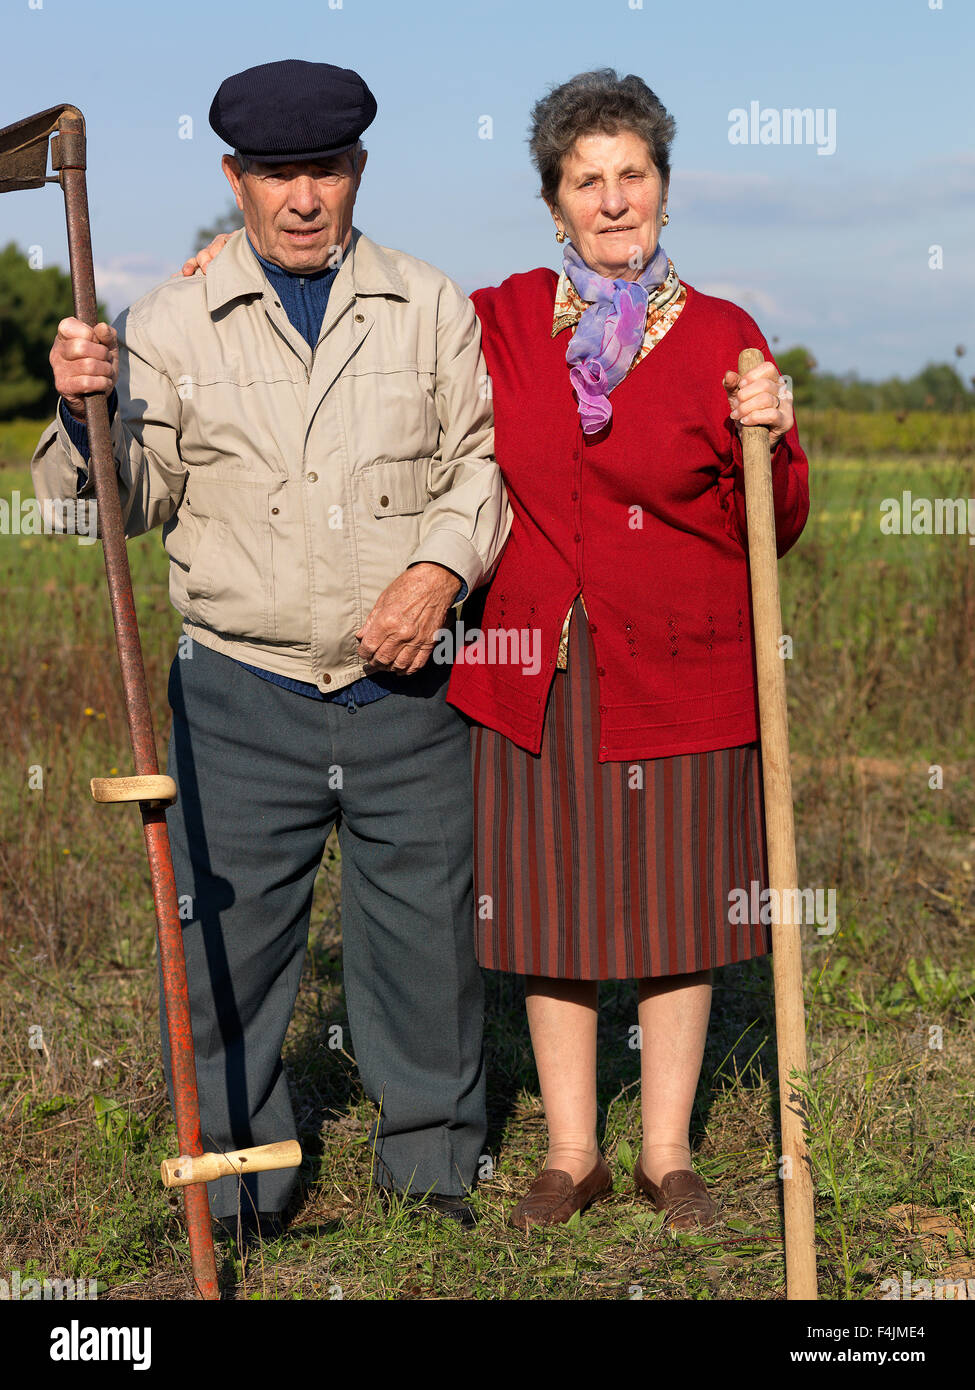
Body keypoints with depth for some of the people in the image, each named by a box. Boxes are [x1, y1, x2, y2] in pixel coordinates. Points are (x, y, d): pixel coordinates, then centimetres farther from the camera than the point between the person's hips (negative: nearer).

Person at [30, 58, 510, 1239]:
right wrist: (87, 412, -19)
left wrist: (440, 571, -10)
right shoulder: (169, 325, 4)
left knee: (425, 932, 10)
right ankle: (235, 1182, 22)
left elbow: (488, 459, 7)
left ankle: (433, 1162, 29)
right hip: (240, 697, -1)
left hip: (405, 693, 1)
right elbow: (128, 498, 1)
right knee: (227, 942, 4)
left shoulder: (433, 311, 8)